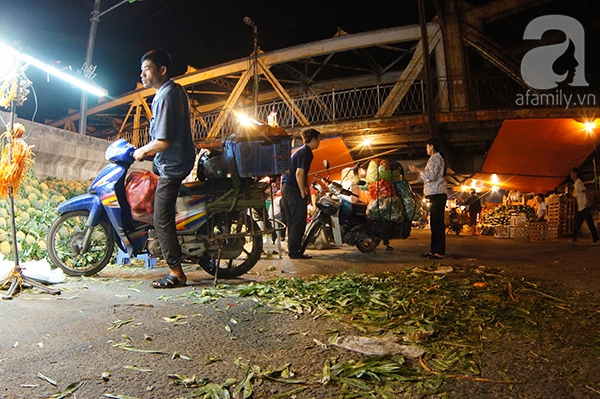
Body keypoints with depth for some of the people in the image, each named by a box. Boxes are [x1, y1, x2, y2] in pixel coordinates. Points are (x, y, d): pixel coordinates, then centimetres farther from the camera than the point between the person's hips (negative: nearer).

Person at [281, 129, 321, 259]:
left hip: (286, 188, 10)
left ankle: (293, 250, 19)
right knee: (298, 222, -6)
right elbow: (299, 173, -19)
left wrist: (307, 189, 18)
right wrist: (303, 193, -15)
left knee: (292, 222, 13)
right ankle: (294, 252, -3)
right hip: (293, 190, -10)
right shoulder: (305, 152, -10)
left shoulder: (303, 151, 21)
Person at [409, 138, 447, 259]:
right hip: (436, 195, 11)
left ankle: (439, 252, -9)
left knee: (437, 223, -10)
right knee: (434, 223, 11)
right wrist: (417, 171, 21)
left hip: (437, 195, -11)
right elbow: (429, 177, 26)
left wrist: (417, 170, -10)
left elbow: (431, 176, -20)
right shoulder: (436, 158, 23)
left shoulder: (435, 158, -9)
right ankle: (433, 250, 17)